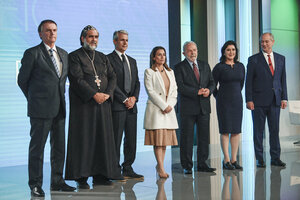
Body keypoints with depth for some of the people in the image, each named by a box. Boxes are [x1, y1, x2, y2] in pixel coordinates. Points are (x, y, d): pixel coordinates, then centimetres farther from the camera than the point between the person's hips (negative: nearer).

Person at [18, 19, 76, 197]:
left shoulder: (64, 54, 15)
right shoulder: (32, 53, -4)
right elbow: (22, 80, 1)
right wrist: (35, 98, 7)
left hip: (59, 108, 6)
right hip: (41, 109, -6)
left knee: (59, 146, 10)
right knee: (37, 147, -1)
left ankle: (57, 181, 20)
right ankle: (35, 185, 7)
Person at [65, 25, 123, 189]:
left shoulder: (103, 58, 18)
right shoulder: (74, 57, 1)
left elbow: (112, 77, 9)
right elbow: (78, 79, -11)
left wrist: (107, 94, -9)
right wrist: (94, 94, -18)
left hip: (103, 103, 6)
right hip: (83, 104, -5)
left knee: (103, 138, 5)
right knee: (83, 138, -4)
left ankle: (100, 175, 11)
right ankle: (81, 177, 0)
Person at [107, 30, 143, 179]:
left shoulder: (132, 61, 20)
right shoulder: (108, 59, -2)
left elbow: (136, 82, 17)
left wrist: (134, 97, -1)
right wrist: (124, 99, -12)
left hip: (131, 105, 7)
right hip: (117, 105, -7)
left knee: (131, 139, 7)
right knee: (116, 139, -4)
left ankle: (128, 169, 14)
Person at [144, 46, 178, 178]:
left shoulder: (170, 72, 17)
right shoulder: (149, 72, 0)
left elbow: (174, 90, 12)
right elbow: (151, 91, -8)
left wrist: (170, 105, -4)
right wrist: (164, 106, -13)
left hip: (169, 110, 6)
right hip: (155, 109, -5)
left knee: (165, 138, 5)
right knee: (158, 138, -9)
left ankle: (159, 165, 13)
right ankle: (161, 169, -8)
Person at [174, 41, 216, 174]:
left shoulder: (205, 66, 16)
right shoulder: (179, 67, 0)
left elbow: (212, 82, 14)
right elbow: (180, 87, -11)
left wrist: (209, 90, -9)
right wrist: (197, 92, -18)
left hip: (204, 107, 5)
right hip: (188, 108, -4)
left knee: (204, 136, 6)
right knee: (187, 137, 0)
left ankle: (202, 164, 15)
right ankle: (187, 166, 7)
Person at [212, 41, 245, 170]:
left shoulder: (240, 66, 8)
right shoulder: (219, 67, -6)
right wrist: (219, 98, 7)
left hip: (237, 101, 5)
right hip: (224, 101, -5)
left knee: (236, 130, 4)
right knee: (225, 130, -3)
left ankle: (234, 160, 10)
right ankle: (226, 161, 1)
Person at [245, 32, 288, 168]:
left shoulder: (280, 59, 12)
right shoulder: (253, 60, 1)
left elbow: (283, 79, 12)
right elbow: (248, 81, -1)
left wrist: (284, 98, 5)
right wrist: (249, 100, -8)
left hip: (275, 100, 3)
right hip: (259, 101, -3)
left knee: (275, 130, 4)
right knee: (258, 130, 2)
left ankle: (275, 158, 13)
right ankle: (259, 159, 9)